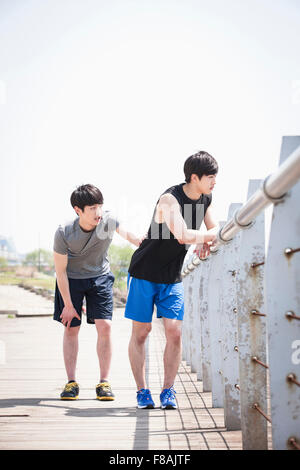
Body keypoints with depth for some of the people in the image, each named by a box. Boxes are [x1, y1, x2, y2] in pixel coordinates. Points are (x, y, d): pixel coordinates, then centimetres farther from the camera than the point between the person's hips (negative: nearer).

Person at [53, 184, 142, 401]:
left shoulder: (109, 220, -25)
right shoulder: (64, 234, -27)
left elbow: (127, 234, -7)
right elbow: (60, 271, -17)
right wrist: (68, 305, -13)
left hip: (100, 277, 1)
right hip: (72, 279, -1)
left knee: (104, 326, -9)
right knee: (71, 328, 1)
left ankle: (104, 382, -1)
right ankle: (72, 382, 11)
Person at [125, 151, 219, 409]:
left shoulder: (206, 198, 1)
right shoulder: (169, 199, -23)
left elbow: (214, 230, 8)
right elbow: (183, 235, -35)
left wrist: (204, 242, -13)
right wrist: (208, 236, -25)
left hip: (173, 278, 6)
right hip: (144, 273, -5)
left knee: (174, 332, -4)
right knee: (141, 332, 0)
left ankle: (168, 390, 5)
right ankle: (142, 391, 10)